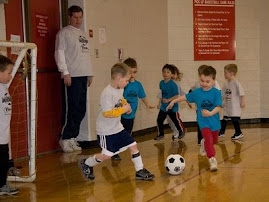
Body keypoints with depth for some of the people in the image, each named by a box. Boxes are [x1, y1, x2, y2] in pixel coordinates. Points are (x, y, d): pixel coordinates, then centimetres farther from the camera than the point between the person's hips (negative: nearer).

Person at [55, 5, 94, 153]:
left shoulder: (84, 35, 21)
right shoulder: (64, 33, -1)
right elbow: (59, 53, -8)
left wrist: (90, 74, 17)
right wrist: (65, 72, -15)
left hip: (83, 76, 7)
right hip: (71, 76, -7)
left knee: (81, 110, 7)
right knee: (71, 109, -8)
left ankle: (72, 137, 15)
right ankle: (65, 139, 1)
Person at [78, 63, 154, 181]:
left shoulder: (120, 89, 1)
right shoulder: (107, 93, -26)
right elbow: (107, 113, -29)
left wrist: (126, 104, 4)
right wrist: (123, 109, -24)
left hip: (118, 128, 8)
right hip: (106, 131, -8)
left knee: (133, 145, 4)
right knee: (107, 155, -2)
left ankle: (140, 171, 14)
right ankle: (86, 164, 22)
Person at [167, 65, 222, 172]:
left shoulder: (216, 92, -9)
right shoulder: (197, 92, -2)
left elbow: (218, 107, -14)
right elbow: (185, 97, 13)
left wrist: (210, 113, -32)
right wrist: (173, 101, 17)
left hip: (214, 120, 1)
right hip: (203, 121, -1)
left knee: (214, 141, 18)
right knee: (208, 138, -20)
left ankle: (204, 143, 51)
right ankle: (212, 159, -19)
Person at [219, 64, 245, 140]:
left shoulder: (236, 83, -14)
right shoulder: (226, 84, 7)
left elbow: (241, 93, -13)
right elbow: (223, 95, 15)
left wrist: (242, 102, -15)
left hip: (235, 106, -7)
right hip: (227, 105, 7)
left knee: (235, 119, -4)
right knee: (224, 118, 9)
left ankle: (238, 133, 9)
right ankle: (221, 132, 18)